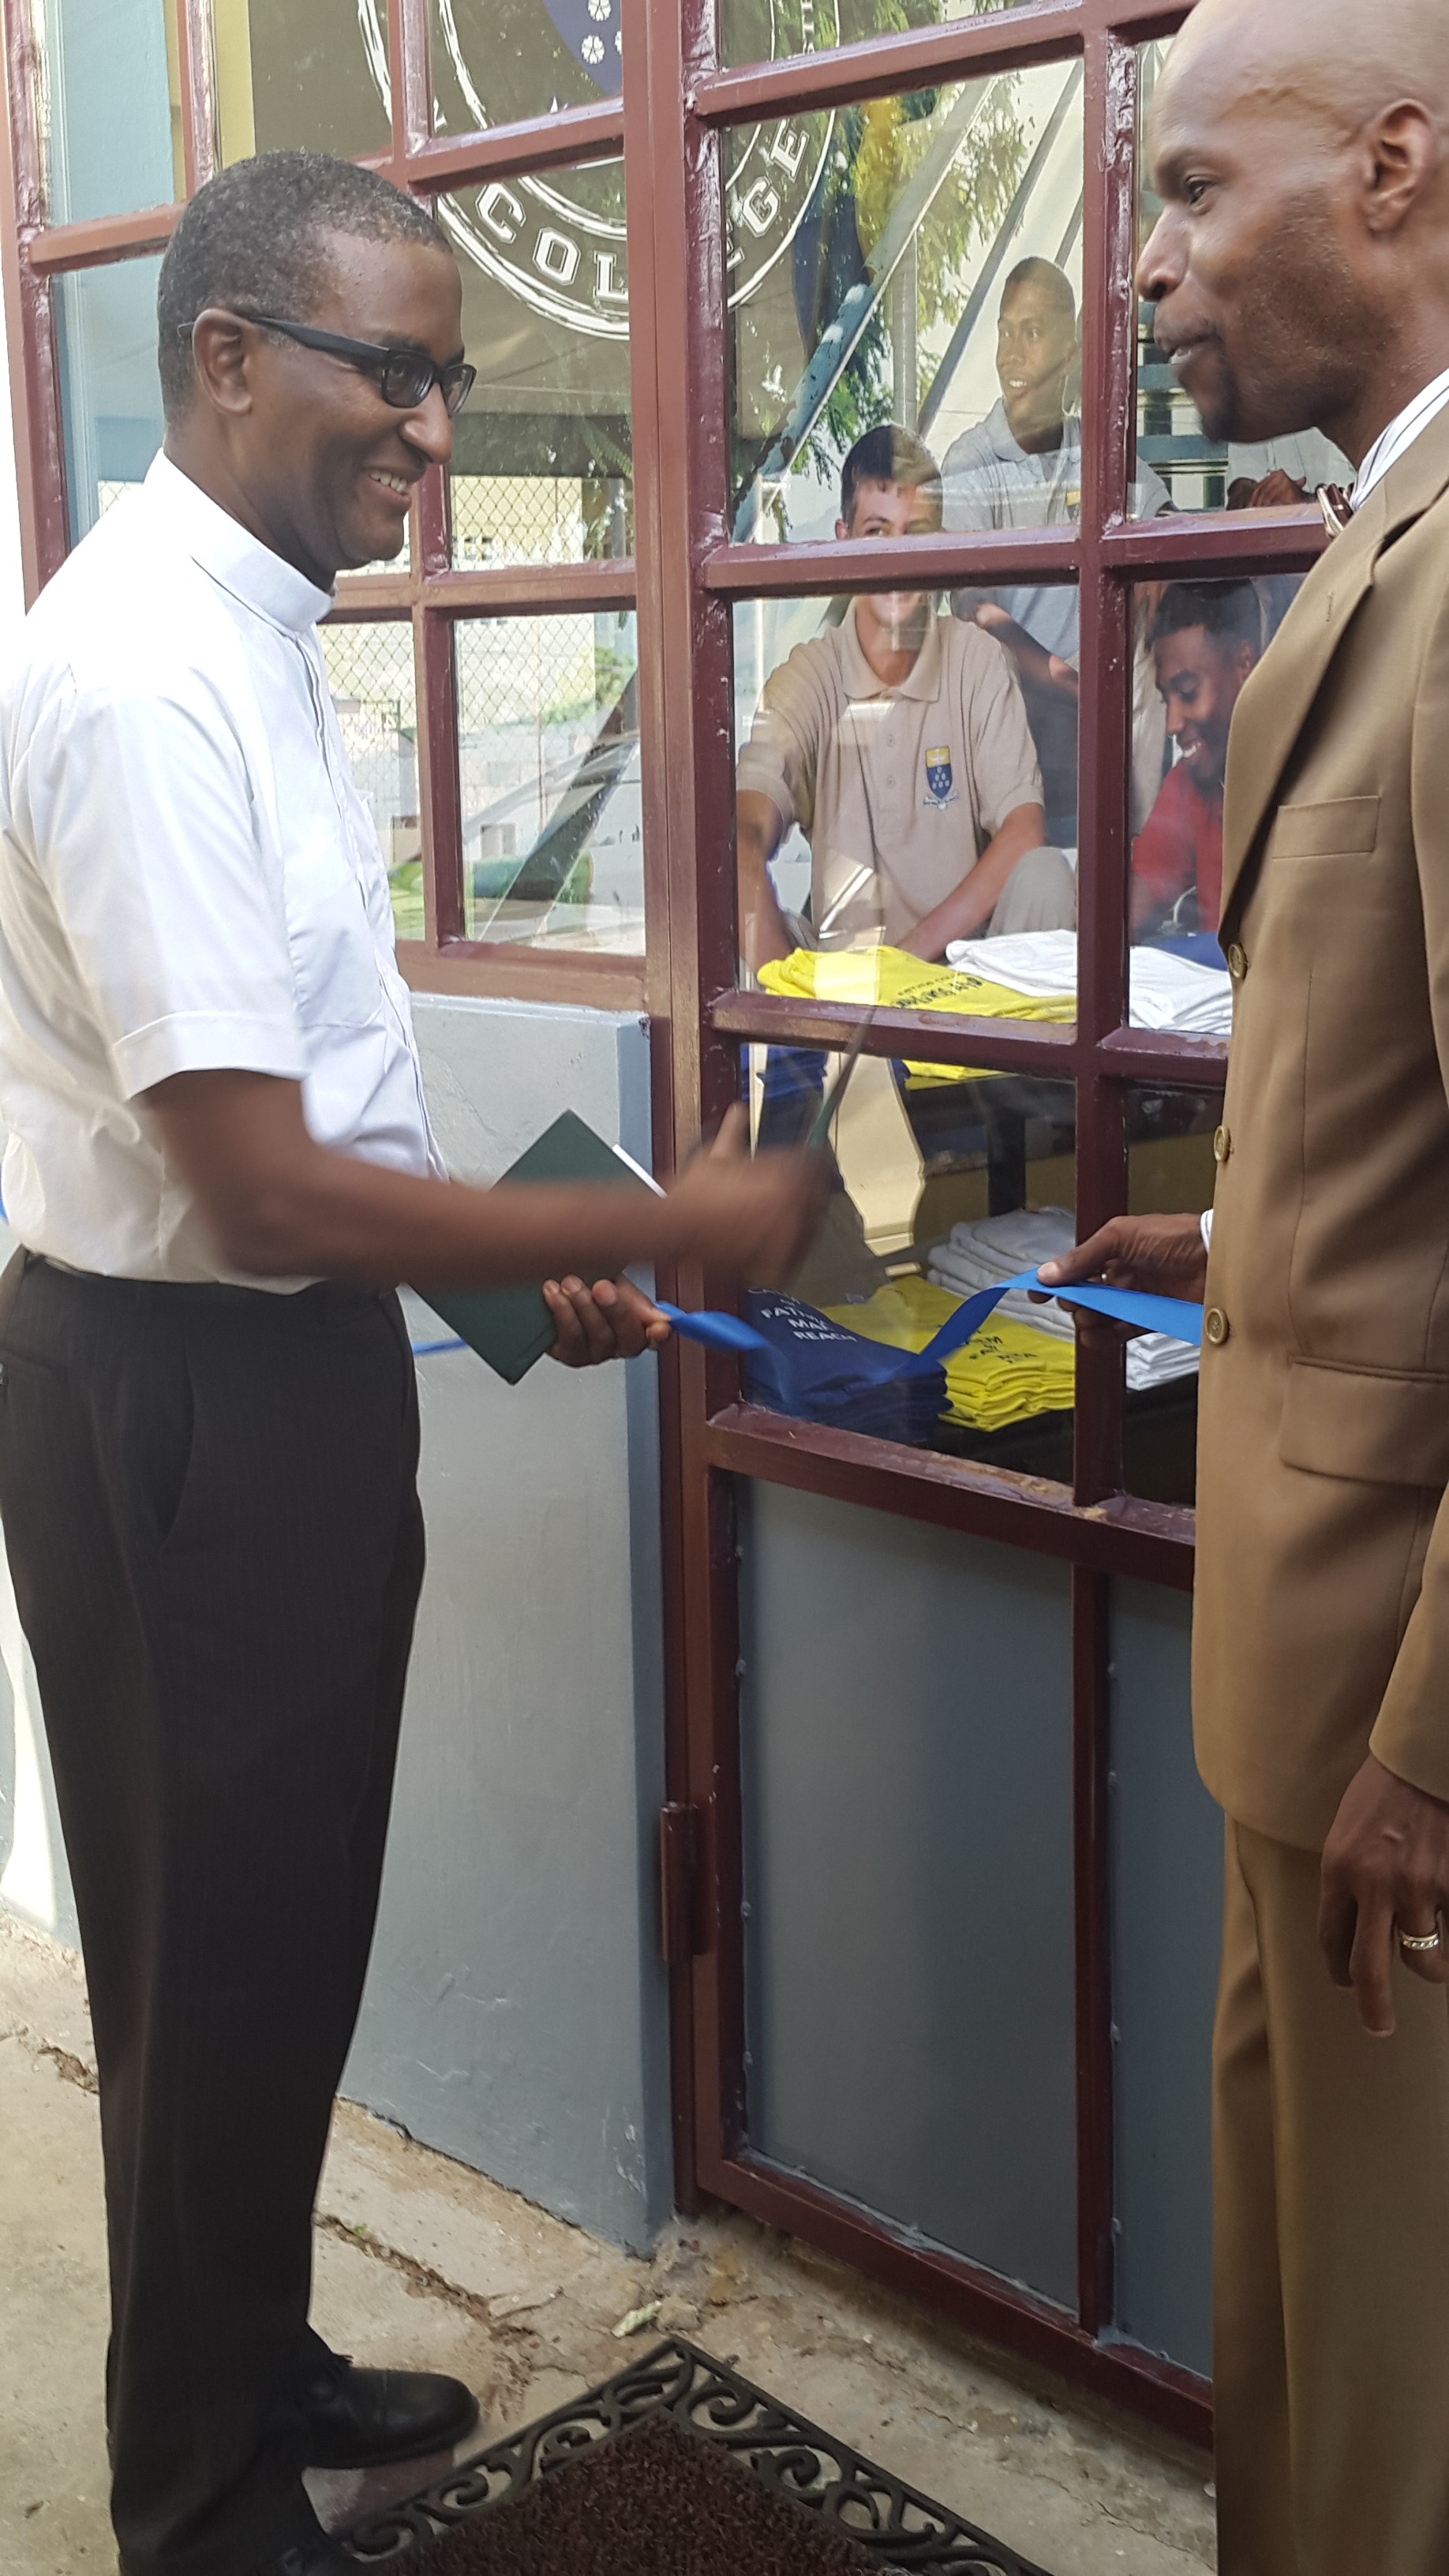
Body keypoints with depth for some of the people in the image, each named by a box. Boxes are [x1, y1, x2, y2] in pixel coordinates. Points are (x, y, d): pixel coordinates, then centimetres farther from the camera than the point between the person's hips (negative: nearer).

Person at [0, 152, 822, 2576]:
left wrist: (520, 1269, 9)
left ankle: (259, 2367, 44)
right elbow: (258, 1186, -26)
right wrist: (658, 1222, -19)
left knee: (289, 1921, 22)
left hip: (290, 1363, 9)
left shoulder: (246, 632, 9)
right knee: (217, 1953, 8)